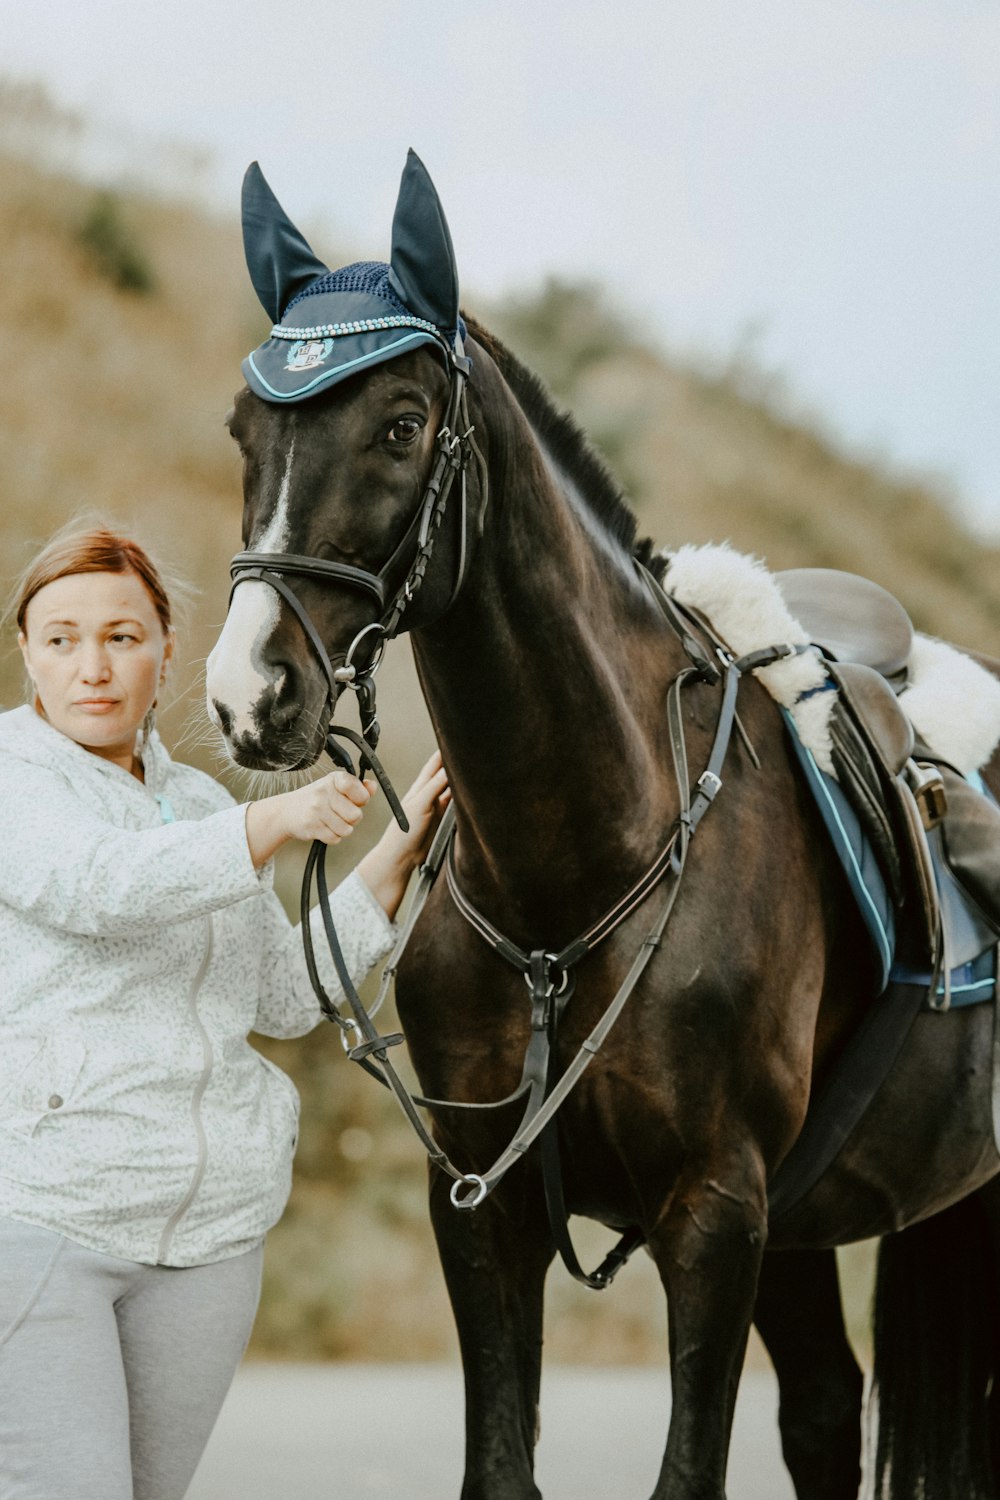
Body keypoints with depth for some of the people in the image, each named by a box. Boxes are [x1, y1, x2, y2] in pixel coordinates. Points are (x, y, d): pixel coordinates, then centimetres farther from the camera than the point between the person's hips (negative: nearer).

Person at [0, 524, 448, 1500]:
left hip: (210, 1226, 6)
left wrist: (400, 853, 12)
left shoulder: (201, 805, 17)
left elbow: (287, 996, 19)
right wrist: (280, 820, -34)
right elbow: (101, 887, -23)